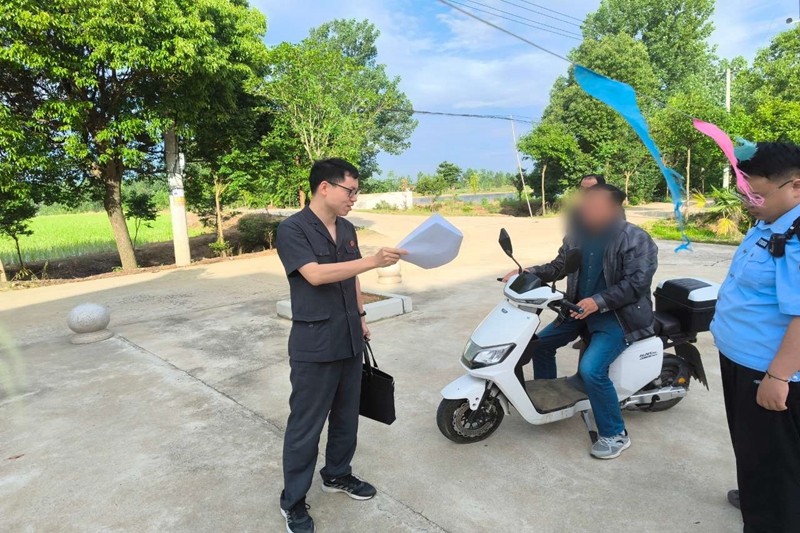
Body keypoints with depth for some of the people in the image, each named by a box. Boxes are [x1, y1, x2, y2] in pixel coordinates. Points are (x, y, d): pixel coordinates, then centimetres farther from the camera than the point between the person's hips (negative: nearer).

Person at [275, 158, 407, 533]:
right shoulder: (292, 229, -14)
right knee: (306, 424, 5)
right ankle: (293, 501, 23)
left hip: (349, 341, 7)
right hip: (314, 346, -7)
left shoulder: (347, 229, 9)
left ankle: (337, 474, 40)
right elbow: (316, 274, -27)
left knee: (346, 415, 19)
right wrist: (374, 261, -31)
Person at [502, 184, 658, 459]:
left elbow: (637, 283, -21)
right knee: (540, 342, 10)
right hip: (581, 308, 8)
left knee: (591, 370, -25)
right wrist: (528, 272, -8)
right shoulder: (578, 235, 2)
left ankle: (615, 434, -3)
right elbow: (558, 267, 8)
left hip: (618, 315, -7)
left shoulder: (637, 240, -15)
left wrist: (599, 301, -31)